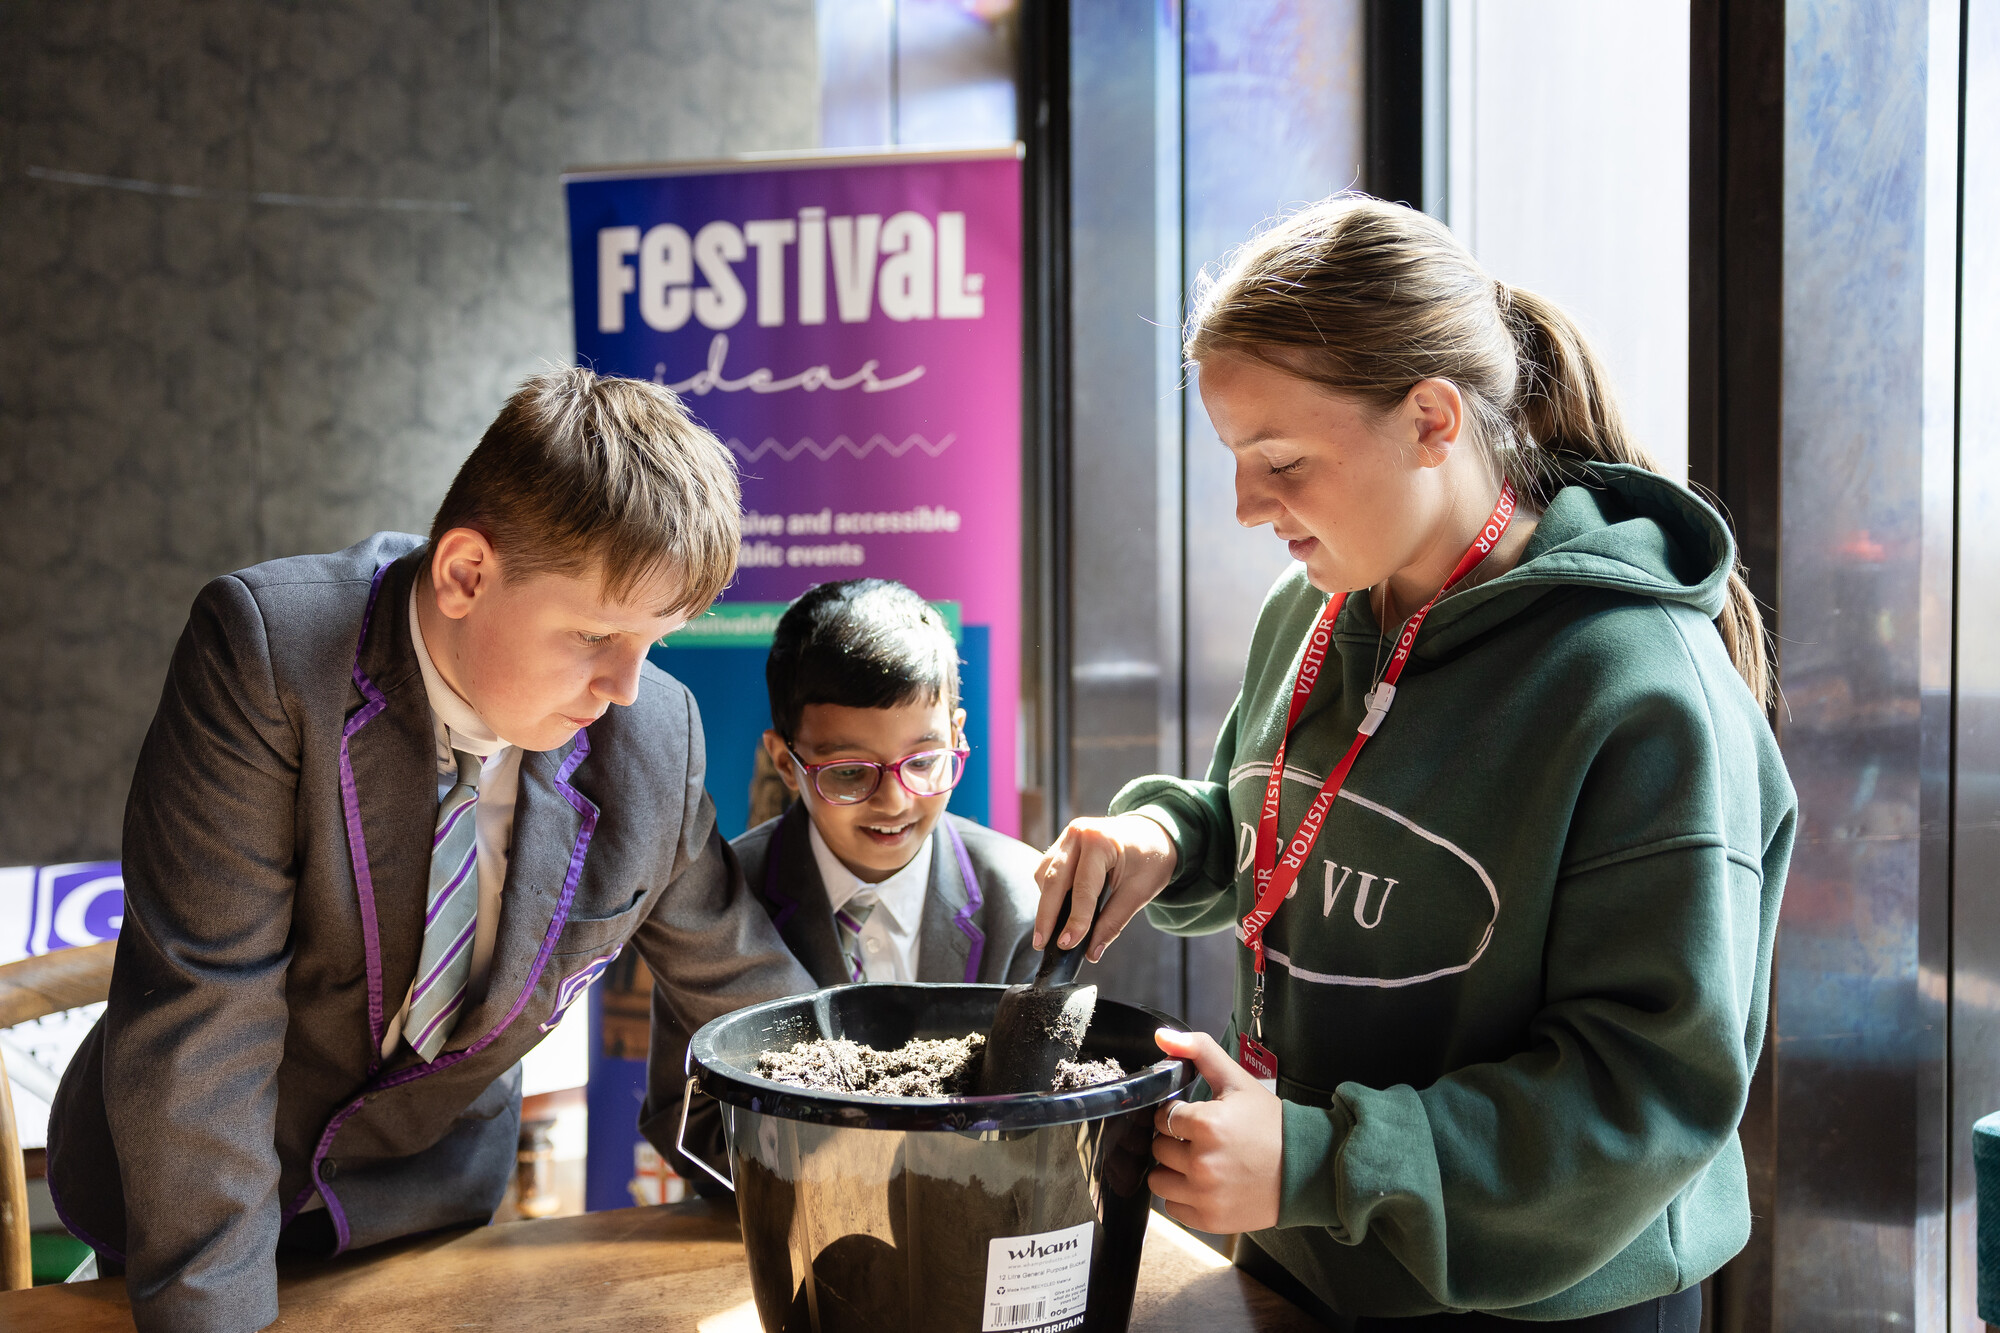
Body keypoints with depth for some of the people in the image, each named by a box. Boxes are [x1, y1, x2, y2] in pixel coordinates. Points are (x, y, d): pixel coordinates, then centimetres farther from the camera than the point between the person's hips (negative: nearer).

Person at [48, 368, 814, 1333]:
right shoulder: (270, 650, -27)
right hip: (183, 1194, -2)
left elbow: (737, 985, -2)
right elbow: (201, 1008, -28)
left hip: (430, 1204, 3)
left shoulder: (657, 736, -15)